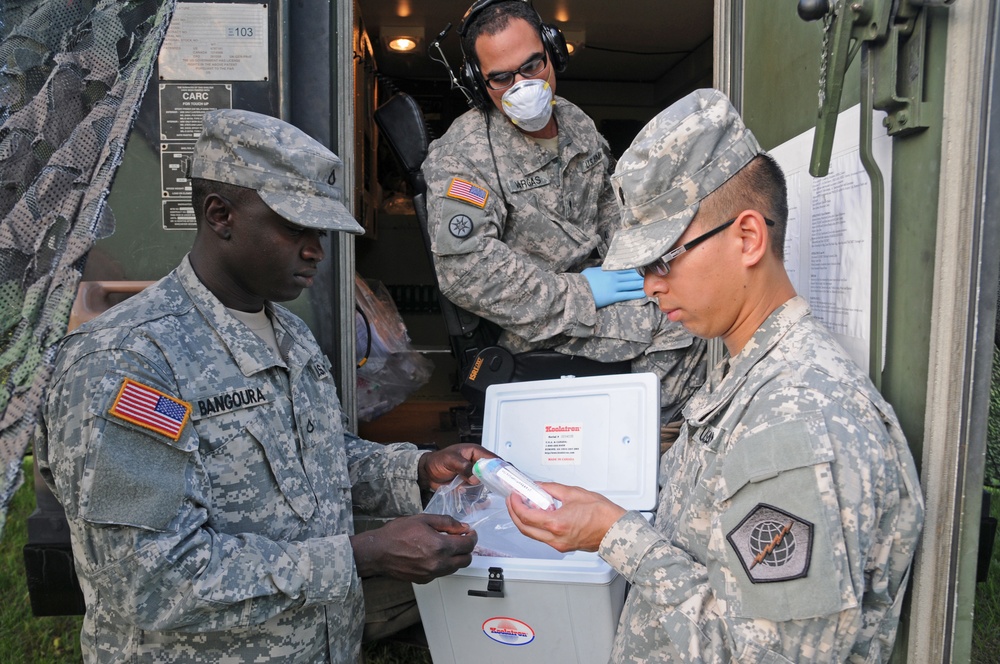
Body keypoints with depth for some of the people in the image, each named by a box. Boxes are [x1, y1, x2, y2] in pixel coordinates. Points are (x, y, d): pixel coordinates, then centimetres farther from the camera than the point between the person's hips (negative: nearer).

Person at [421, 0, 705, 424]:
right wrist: (577, 294, -22)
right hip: (538, 320, -8)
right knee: (680, 324, -19)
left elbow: (608, 201, 22)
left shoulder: (576, 121, 8)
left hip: (594, 277, 8)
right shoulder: (462, 157, -16)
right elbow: (464, 270, -25)